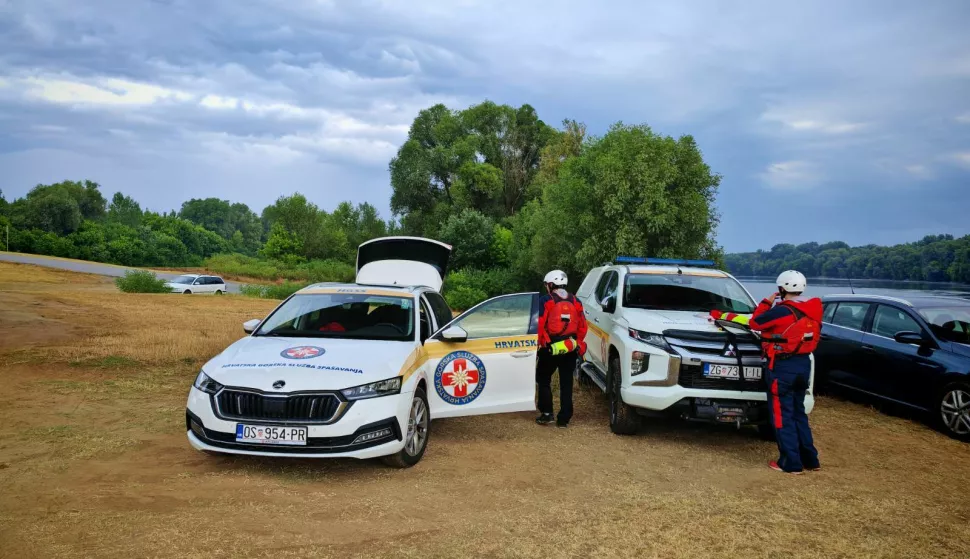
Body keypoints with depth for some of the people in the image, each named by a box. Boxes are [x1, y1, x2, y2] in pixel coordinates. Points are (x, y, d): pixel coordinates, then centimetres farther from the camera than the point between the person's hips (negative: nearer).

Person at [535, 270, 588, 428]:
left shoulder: (545, 301, -9)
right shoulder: (575, 302, 6)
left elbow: (539, 326, -13)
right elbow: (582, 327, 7)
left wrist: (536, 345, -3)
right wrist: (578, 344, 18)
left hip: (549, 349, -4)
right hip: (570, 350, 4)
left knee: (543, 380, 12)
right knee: (566, 384, 9)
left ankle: (546, 413, 7)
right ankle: (564, 418, 11)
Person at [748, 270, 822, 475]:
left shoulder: (783, 311, -18)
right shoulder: (812, 311, 5)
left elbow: (755, 322, -7)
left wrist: (767, 302, 4)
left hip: (783, 366, -8)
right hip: (803, 364, 8)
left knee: (782, 414, 0)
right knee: (798, 412, 19)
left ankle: (791, 462, 2)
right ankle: (810, 458, 22)